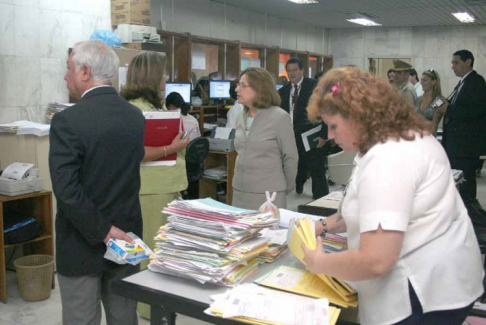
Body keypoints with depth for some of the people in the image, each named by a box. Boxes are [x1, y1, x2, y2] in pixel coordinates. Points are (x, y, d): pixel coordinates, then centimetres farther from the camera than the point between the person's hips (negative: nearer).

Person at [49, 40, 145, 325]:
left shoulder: (67, 121, -18)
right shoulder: (135, 116, 0)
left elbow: (66, 189, -24)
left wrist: (103, 231, -18)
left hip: (82, 242, -5)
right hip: (126, 233, 5)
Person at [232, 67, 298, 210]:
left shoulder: (279, 117, -12)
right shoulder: (241, 118, 9)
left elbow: (290, 158, -6)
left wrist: (285, 189, 3)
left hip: (268, 195, -6)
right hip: (239, 193, 6)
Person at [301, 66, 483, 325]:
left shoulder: (386, 158, -26)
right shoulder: (405, 136, 7)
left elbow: (375, 261, -31)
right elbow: (375, 208, 20)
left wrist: (319, 263, -16)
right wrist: (326, 225, 11)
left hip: (425, 296, -10)